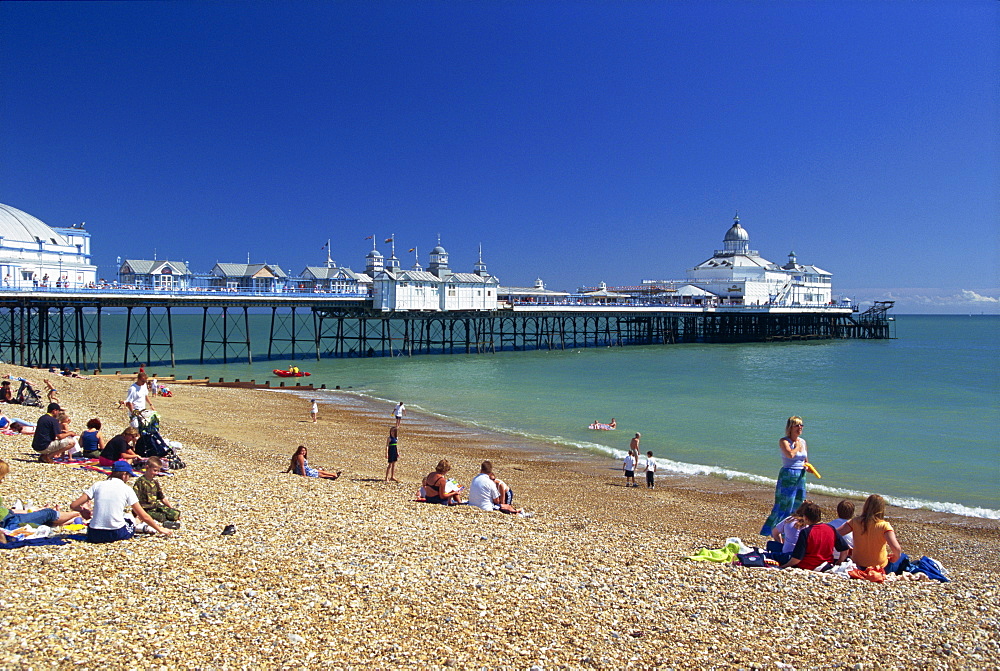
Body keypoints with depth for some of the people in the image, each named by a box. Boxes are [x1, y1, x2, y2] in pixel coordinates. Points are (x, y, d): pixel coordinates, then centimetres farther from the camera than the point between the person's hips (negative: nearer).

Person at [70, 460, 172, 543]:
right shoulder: (127, 489, 0)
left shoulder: (97, 485, 5)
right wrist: (160, 529, 15)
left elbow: (73, 505, 1)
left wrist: (83, 510, 25)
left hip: (94, 535, 2)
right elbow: (143, 516, 3)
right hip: (116, 534, -1)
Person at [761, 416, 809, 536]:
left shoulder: (803, 442, 12)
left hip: (801, 477, 7)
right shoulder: (784, 441, -8)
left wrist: (807, 467, 1)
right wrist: (797, 446, -8)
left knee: (798, 507, 10)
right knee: (784, 506, -7)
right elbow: (790, 455, -26)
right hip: (787, 476, -7)